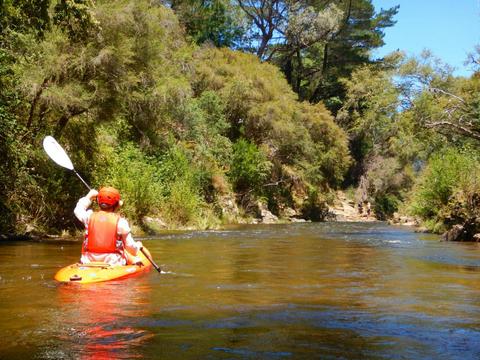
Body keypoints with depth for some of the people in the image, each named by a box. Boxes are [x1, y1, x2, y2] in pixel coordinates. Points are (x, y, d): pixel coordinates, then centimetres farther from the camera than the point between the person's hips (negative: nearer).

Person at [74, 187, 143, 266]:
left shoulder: (90, 216, -2)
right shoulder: (120, 222, -9)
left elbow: (78, 210, 24)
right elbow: (130, 247, -4)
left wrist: (89, 196, 35)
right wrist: (138, 246, 19)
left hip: (89, 262, 3)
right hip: (113, 264, -3)